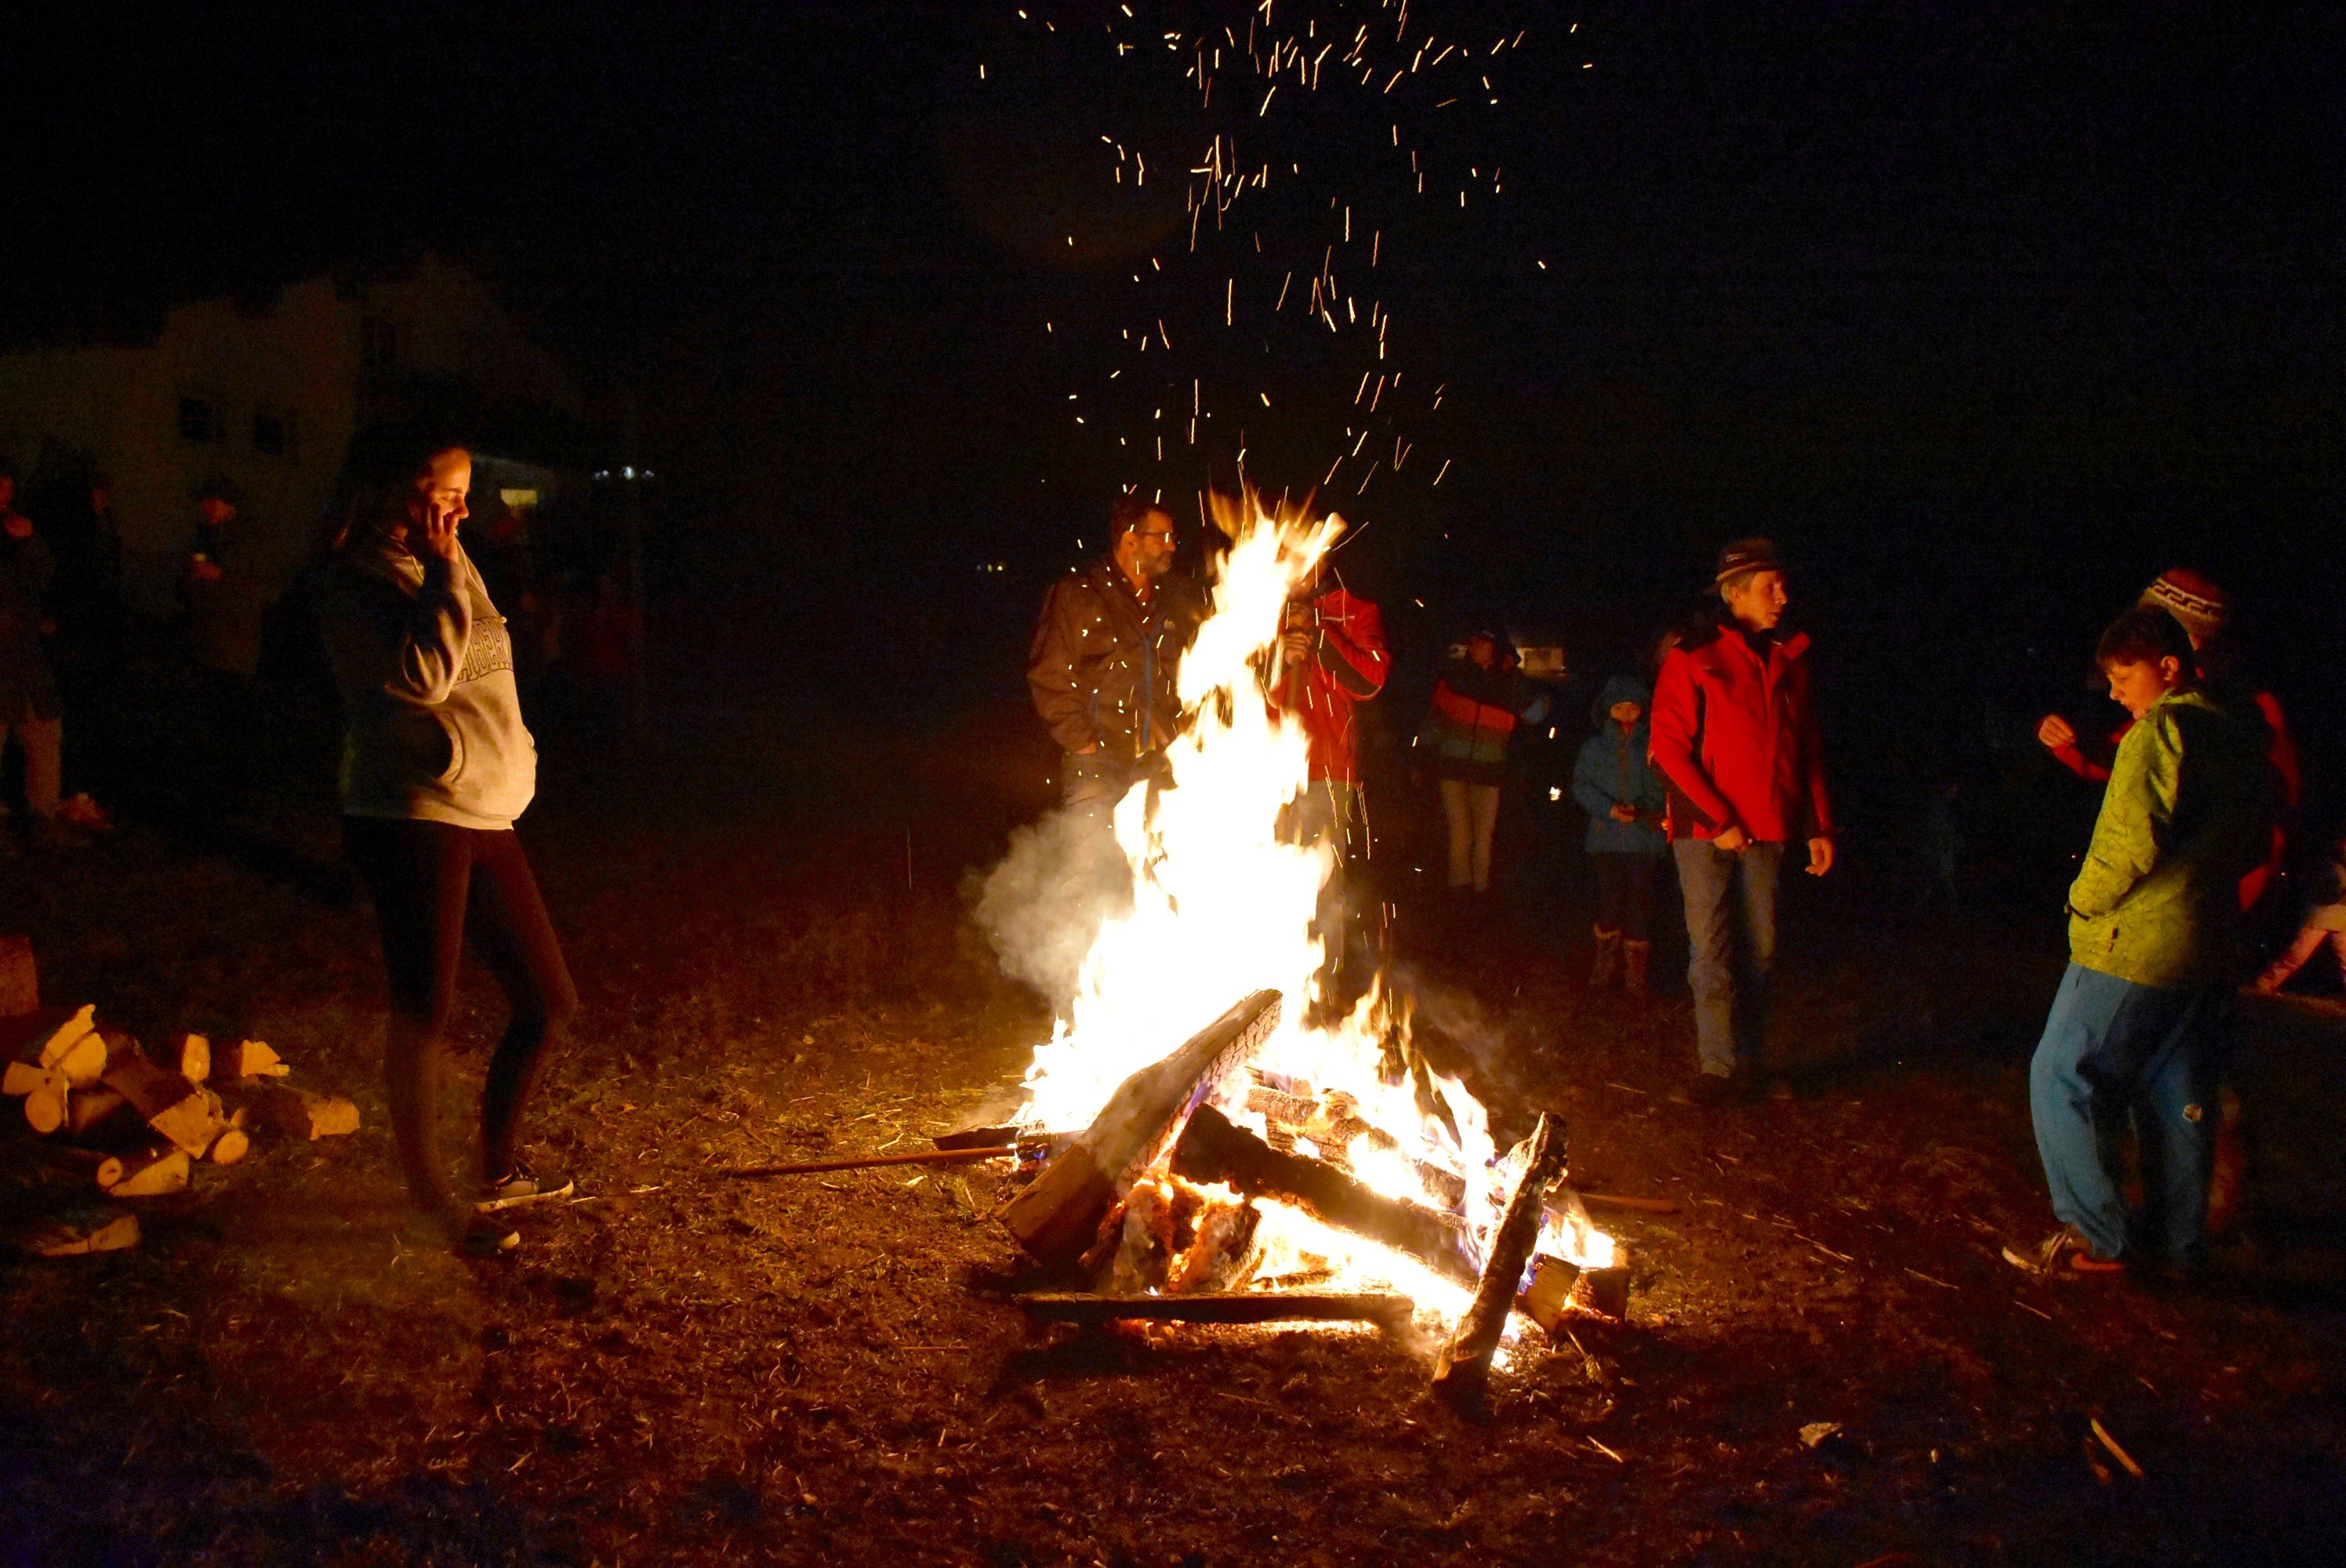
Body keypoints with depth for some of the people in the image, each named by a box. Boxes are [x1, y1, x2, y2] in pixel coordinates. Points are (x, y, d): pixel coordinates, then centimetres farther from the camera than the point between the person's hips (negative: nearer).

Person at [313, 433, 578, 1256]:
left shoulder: (449, 565, 17)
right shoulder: (355, 578, -6)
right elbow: (422, 675, -21)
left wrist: (509, 757, 18)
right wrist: (444, 576, -15)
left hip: (485, 816, 8)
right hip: (410, 814, -8)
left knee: (548, 1001, 10)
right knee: (424, 1011, -1)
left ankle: (499, 1168, 27)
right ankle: (428, 1197, 15)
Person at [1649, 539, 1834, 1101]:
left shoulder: (1789, 660, 11)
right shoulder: (1694, 659, -5)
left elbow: (1808, 749, 16)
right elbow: (1670, 749, -9)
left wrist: (1819, 826, 10)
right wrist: (1718, 821, -13)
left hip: (1766, 831, 5)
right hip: (1705, 828, -5)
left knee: (1759, 950, 9)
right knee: (1711, 949, -3)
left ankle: (1753, 1063, 18)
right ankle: (1719, 1065, 5)